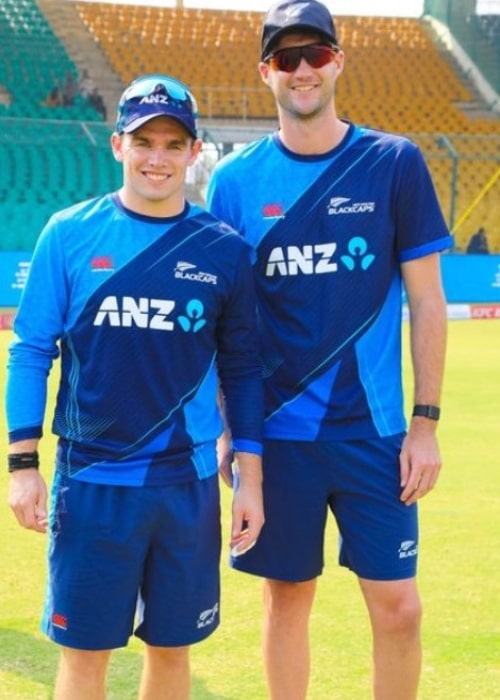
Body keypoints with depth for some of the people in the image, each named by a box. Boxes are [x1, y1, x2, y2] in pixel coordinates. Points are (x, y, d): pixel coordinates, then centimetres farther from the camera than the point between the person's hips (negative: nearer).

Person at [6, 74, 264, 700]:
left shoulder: (224, 249, 2)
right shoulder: (69, 234, -1)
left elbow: (241, 369, 7)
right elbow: (31, 353, 0)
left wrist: (250, 477, 4)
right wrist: (23, 465, -5)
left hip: (188, 485, 1)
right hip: (89, 482, -1)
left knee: (172, 646, 11)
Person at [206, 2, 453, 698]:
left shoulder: (395, 164, -2)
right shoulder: (236, 180, 1)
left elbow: (426, 300, 0)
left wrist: (425, 423, -4)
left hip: (373, 431, -1)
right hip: (276, 432, 1)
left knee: (398, 609, -3)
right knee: (286, 601, 10)